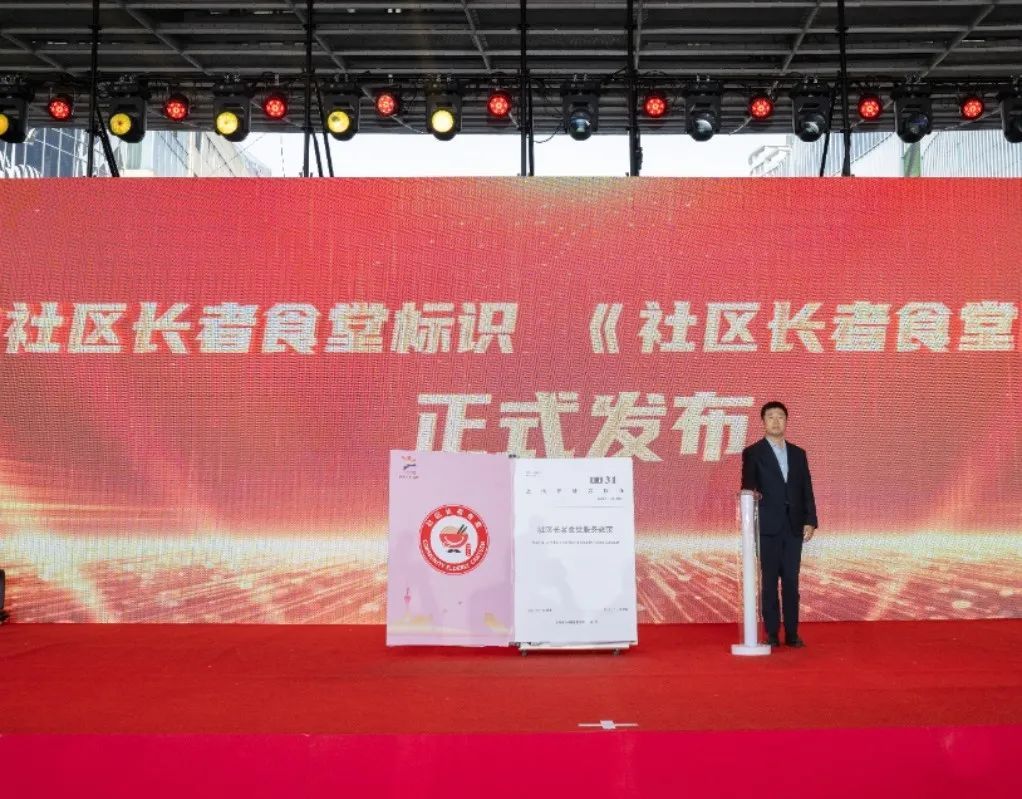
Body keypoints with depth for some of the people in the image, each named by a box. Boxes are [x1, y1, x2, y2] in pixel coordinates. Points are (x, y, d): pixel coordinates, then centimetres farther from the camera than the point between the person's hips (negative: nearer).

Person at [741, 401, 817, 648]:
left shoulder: (798, 453, 13)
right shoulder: (752, 453, 2)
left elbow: (807, 490, 11)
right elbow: (748, 486, -6)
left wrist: (810, 521, 2)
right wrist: (752, 493, -30)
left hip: (794, 526, 3)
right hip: (768, 526, -3)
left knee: (791, 581, 5)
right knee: (770, 581, 0)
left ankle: (792, 633, 10)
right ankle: (772, 634, 6)